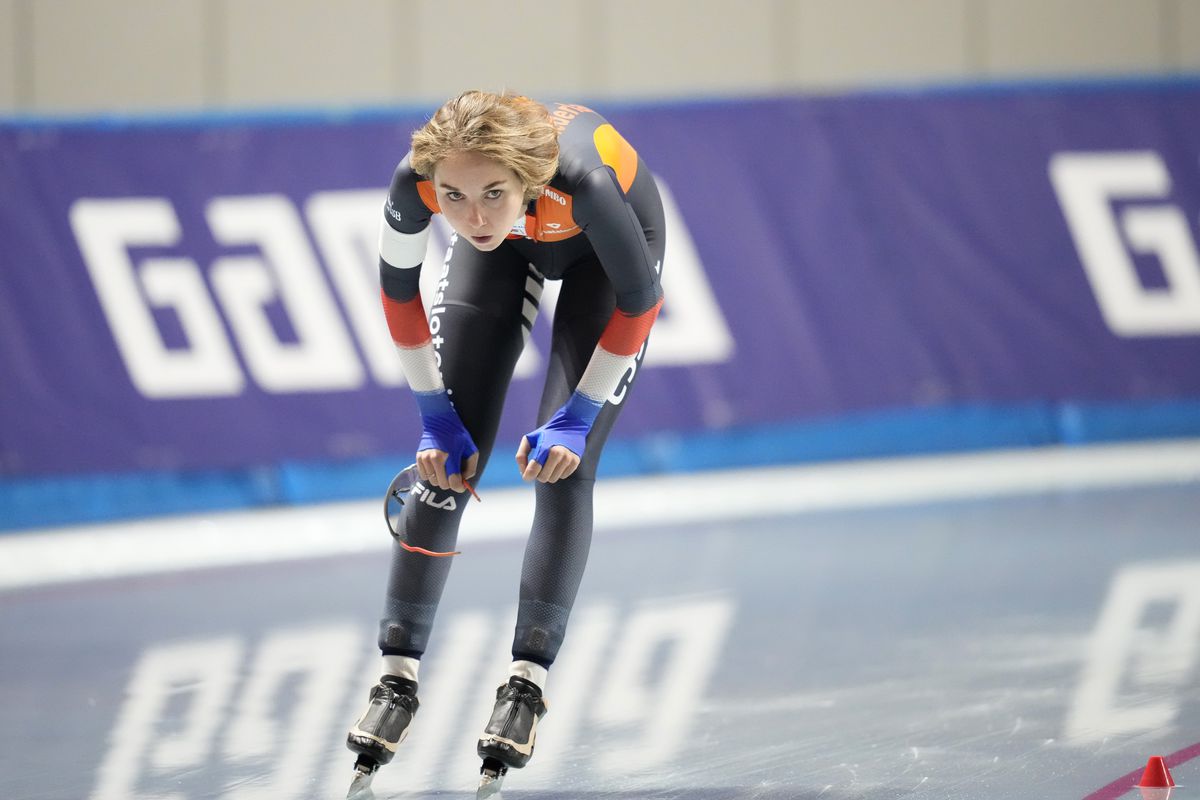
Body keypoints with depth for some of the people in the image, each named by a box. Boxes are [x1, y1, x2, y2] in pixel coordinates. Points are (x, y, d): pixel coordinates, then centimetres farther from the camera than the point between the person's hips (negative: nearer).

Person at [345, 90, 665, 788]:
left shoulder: (583, 181, -45)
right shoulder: (416, 182, -37)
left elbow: (639, 301, -26)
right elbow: (399, 292, -15)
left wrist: (578, 415, -21)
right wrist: (435, 413, -12)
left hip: (603, 250, -3)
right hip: (506, 254, 3)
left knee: (564, 467, -13)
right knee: (445, 458, -3)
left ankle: (527, 685, -7)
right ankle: (398, 681, 4)